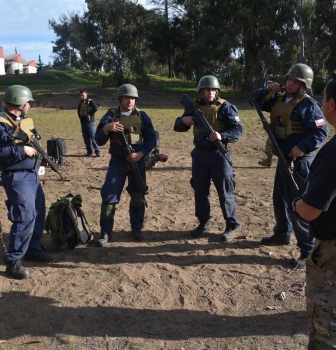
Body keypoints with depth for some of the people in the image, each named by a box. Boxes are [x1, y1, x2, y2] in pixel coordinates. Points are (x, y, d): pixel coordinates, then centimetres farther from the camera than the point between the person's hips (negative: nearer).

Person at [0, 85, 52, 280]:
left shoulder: (25, 120, 13)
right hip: (17, 177, -9)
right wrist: (22, 150, -22)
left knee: (39, 213, 16)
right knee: (25, 218, -12)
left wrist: (39, 153, 9)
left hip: (32, 174, 10)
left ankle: (33, 248, 33)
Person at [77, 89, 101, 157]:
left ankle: (97, 151, 0)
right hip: (83, 122, 7)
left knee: (93, 137, -8)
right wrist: (80, 116, 11)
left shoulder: (90, 101, -6)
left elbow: (95, 109, -21)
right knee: (86, 138, 7)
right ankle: (89, 152, 14)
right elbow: (78, 110, 27)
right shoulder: (80, 102, 13)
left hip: (90, 122, -7)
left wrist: (89, 115, -17)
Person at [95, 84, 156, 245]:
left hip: (137, 161, 1)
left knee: (138, 196, 8)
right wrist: (106, 128, -26)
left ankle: (136, 229, 25)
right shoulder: (111, 115, -1)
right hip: (117, 162, -1)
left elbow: (151, 139, 2)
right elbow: (99, 141, -5)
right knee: (109, 196, -5)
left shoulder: (142, 116, 2)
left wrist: (140, 154, -14)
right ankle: (106, 233, 6)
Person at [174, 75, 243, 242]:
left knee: (225, 192, 0)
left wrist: (222, 136, -29)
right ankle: (204, 223, 26)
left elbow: (238, 131, -11)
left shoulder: (225, 107, -6)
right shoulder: (194, 106, 7)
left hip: (219, 155, -4)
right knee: (200, 190, 10)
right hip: (199, 154, 5)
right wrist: (184, 120, -14)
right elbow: (177, 127, 10)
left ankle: (231, 226, 14)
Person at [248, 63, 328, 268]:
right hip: (283, 158, 9)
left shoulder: (308, 104, -14)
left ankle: (309, 250, 3)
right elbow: (254, 100, 16)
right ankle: (282, 234, 39)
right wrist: (267, 91, -2)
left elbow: (321, 132, -19)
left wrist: (303, 147, -29)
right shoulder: (279, 99, 9)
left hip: (299, 161, -9)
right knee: (280, 199, 20)